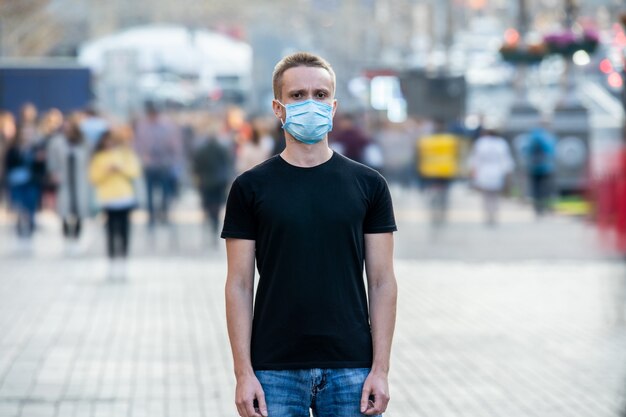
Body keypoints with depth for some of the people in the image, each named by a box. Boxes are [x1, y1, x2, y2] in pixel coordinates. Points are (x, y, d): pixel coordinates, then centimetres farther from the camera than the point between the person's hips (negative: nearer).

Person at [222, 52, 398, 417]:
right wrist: (244, 373, -7)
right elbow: (239, 286, 1)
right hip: (275, 372, -1)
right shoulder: (251, 187, 2)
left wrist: (380, 369, -4)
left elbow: (382, 282, 4)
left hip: (351, 368, 1)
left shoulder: (368, 185, 4)